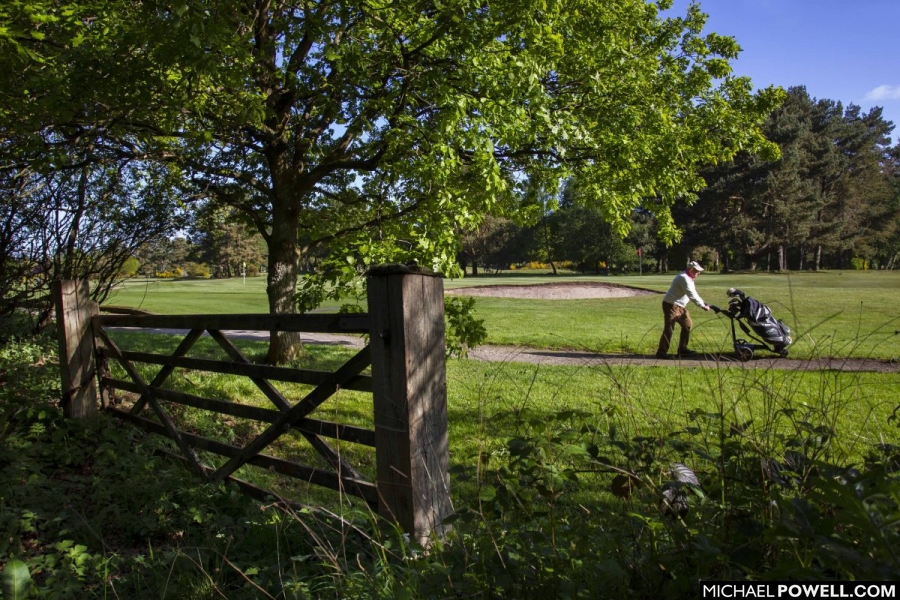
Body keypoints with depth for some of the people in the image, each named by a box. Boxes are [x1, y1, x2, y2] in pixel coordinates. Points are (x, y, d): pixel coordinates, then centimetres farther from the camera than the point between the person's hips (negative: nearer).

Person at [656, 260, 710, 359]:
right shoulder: (684, 278, -20)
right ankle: (661, 352, -7)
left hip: (680, 306, 11)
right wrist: (702, 306, -20)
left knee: (687, 325, 14)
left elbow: (693, 293, 17)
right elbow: (692, 295, -25)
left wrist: (703, 303, 6)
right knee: (669, 329, -10)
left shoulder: (688, 278, 14)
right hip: (671, 305, -11)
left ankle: (682, 349, 21)